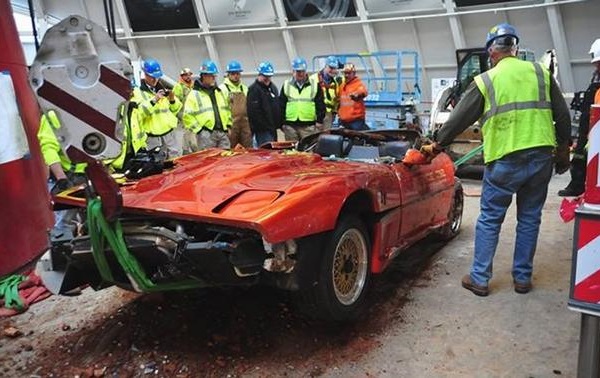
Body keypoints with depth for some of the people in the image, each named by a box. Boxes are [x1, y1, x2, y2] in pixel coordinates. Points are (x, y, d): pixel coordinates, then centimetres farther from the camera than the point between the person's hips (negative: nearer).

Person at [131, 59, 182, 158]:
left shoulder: (162, 88, 14)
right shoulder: (138, 92, -3)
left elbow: (175, 109, 16)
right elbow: (139, 112, -19)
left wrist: (173, 99, -3)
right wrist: (153, 100, -25)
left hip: (169, 133, 5)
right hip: (153, 138, -5)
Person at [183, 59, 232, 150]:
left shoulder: (219, 92, 19)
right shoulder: (194, 94, -1)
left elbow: (227, 109, 26)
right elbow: (187, 116, -6)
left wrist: (228, 125, 15)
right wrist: (198, 129, -10)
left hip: (223, 132, 6)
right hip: (206, 135, -6)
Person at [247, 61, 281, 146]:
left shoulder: (273, 87, 18)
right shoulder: (254, 89, -9)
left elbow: (278, 108, 24)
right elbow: (254, 112, -16)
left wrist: (279, 124, 14)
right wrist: (263, 127, -18)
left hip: (272, 128, 9)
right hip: (263, 131, -8)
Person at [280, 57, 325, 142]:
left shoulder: (314, 84, 7)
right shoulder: (286, 85, 11)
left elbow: (320, 104, 5)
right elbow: (281, 105, 11)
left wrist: (319, 120, -1)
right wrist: (282, 123, 6)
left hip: (309, 125, -2)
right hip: (290, 125, 2)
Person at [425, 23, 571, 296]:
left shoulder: (485, 80, 0)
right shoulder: (541, 73, 9)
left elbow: (459, 119, 2)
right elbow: (563, 116, 11)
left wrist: (437, 144, 14)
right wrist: (563, 151, 21)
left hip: (505, 161, -3)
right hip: (541, 158, 4)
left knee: (489, 220, 8)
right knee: (530, 219, 15)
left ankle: (479, 279, 12)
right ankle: (522, 278, 22)